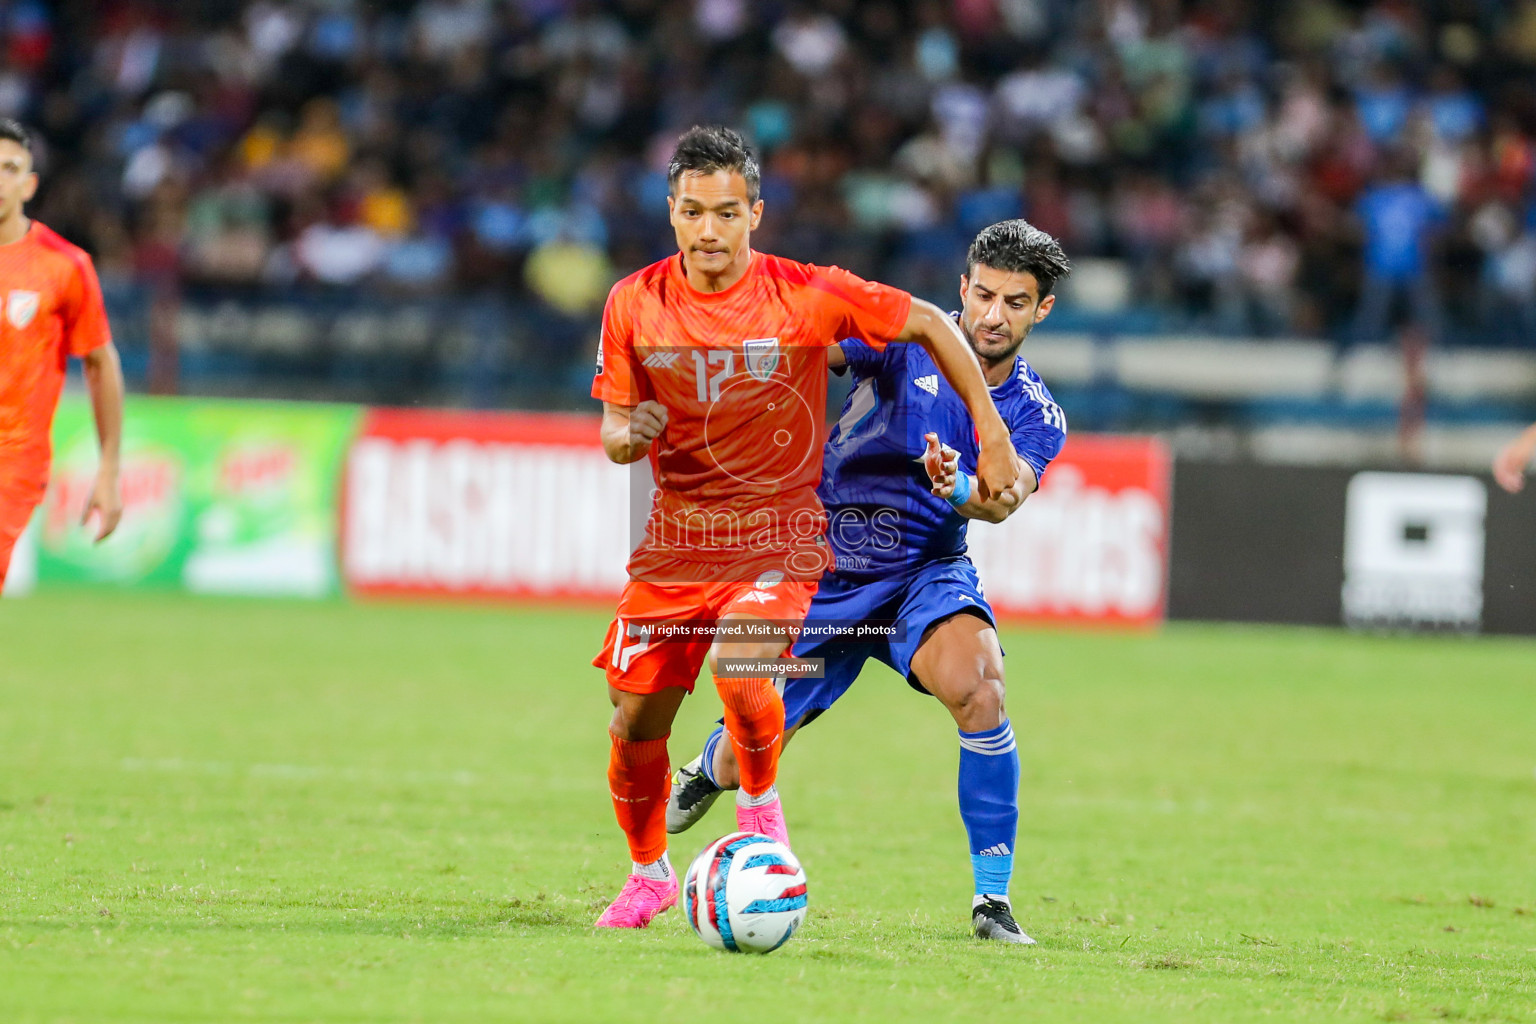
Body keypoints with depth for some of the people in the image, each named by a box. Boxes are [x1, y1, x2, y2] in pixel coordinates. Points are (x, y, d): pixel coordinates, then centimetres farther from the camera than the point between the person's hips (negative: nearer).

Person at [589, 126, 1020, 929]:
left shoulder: (806, 296, -12)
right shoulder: (634, 304, -3)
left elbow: (928, 325, -1)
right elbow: (612, 429, 6)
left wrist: (991, 436, -2)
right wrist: (628, 434, -19)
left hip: (779, 538, -3)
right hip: (675, 541, 3)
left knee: (739, 668, -29)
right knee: (635, 723, 2)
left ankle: (760, 804, 1)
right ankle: (648, 873, 29)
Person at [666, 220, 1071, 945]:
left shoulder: (1035, 415, -6)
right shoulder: (904, 341, -10)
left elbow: (1005, 497, -25)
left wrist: (959, 489, -48)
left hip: (927, 573, 0)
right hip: (825, 576, 0)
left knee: (978, 686, -33)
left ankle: (993, 899, -25)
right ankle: (706, 773, 50)